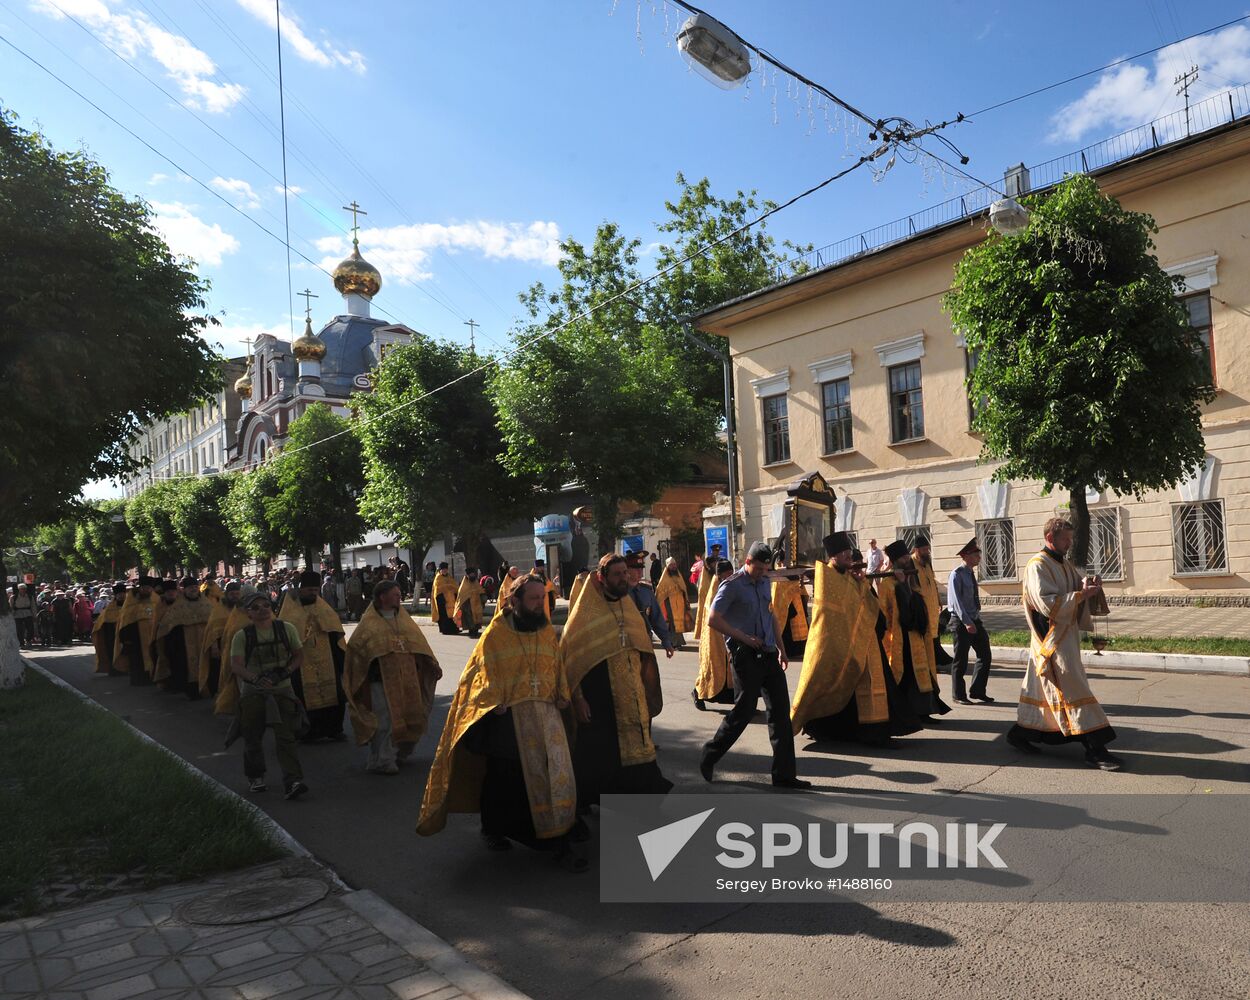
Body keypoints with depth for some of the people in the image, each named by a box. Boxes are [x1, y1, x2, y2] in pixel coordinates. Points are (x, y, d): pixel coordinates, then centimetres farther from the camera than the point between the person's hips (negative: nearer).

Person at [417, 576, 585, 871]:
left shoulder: (548, 632, 7)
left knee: (555, 772, -3)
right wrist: (498, 705, -14)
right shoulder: (495, 635, -5)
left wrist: (562, 695, 0)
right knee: (503, 777, 10)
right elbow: (488, 675, -4)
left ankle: (558, 842, 7)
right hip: (507, 714, -3)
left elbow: (558, 667, 13)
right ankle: (492, 829, 35)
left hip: (544, 711, 3)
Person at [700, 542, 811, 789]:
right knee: (745, 709, -3)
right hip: (745, 655, -7)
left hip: (768, 653, 7)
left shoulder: (765, 583, 12)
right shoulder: (732, 586, -10)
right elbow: (713, 620, -14)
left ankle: (784, 773, 10)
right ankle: (710, 755, 18)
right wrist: (745, 638, -15)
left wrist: (780, 648, 19)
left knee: (780, 708, 4)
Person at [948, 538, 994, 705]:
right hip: (961, 622, -8)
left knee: (985, 655, 7)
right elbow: (956, 601, -20)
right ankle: (959, 695, 15)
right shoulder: (956, 575, -14)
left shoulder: (971, 573, 11)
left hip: (975, 620, 8)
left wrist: (975, 620, 15)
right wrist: (967, 622, -25)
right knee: (961, 660, 3)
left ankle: (977, 691, 19)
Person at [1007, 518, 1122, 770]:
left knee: (1042, 689, 14)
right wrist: (1080, 594, -21)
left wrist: (1091, 588, -4)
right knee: (1073, 690, -9)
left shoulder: (1065, 565, 14)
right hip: (1052, 638, -9)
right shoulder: (1038, 566, -13)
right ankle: (1094, 749, -8)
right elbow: (1047, 603, -21)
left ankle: (1020, 733, 25)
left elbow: (1079, 594, 16)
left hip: (1068, 635, 9)